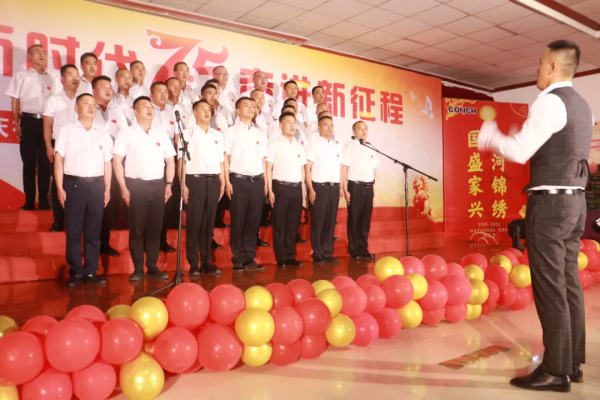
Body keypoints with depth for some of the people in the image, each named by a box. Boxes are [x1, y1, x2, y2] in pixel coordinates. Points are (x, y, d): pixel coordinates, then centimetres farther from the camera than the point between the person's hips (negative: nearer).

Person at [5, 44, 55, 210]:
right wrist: (17, 124, -1)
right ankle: (29, 201, 7)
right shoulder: (21, 76, 6)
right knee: (29, 163, 1)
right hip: (28, 121, -2)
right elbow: (15, 101, 6)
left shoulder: (50, 78, 12)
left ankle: (44, 200, 8)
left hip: (46, 122, 2)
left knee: (45, 163, 2)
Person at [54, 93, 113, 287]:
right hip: (74, 184, -2)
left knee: (93, 231, 6)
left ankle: (90, 271, 14)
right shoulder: (67, 130, 4)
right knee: (73, 231, 2)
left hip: (96, 185, 2)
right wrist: (60, 188, -6)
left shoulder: (104, 134, 12)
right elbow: (59, 160, 1)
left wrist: (107, 190, 7)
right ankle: (75, 272, 11)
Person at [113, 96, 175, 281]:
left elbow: (170, 161, 14)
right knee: (137, 229, 1)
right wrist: (123, 188, -10)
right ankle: (138, 268, 9)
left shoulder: (161, 134, 12)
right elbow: (117, 161, -3)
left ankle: (152, 267, 15)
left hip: (158, 185, 3)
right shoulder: (126, 133, 2)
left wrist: (169, 184, 4)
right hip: (136, 185, -3)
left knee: (155, 228, 6)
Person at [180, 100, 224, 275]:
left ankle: (206, 261, 15)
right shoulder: (188, 133, 4)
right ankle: (193, 263, 7)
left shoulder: (217, 135, 16)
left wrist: (222, 182, 7)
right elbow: (181, 160, -2)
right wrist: (183, 185, -10)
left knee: (209, 222, 7)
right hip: (195, 180, -3)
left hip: (213, 181, 4)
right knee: (194, 222, -1)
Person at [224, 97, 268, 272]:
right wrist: (227, 181, -9)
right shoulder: (231, 131, 4)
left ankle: (249, 258, 13)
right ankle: (238, 259, 9)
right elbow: (225, 157, -1)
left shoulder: (260, 134, 16)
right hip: (238, 180, -4)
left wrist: (265, 181, 9)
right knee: (238, 220, 0)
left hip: (257, 181, 4)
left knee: (253, 220, 5)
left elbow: (263, 159, 16)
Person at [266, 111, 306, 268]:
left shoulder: (300, 146, 15)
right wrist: (270, 190, -10)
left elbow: (302, 169, 16)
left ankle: (290, 256, 19)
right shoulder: (274, 145, 0)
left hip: (296, 188, 5)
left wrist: (303, 189, 10)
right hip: (280, 187, -5)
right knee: (279, 225, 2)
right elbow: (268, 169, -4)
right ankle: (281, 258, 12)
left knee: (293, 224, 9)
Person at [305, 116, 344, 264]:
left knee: (331, 221, 8)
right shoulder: (314, 145, -1)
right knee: (318, 222, 0)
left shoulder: (337, 146, 15)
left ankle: (328, 253, 16)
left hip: (334, 187, 5)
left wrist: (341, 187, 10)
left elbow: (341, 168, 17)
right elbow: (307, 168, -7)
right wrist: (311, 189, -13)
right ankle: (317, 254, 9)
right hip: (319, 187, -5)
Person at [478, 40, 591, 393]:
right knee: (569, 284, 13)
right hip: (574, 201, 10)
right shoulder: (582, 106, 18)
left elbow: (520, 152, -17)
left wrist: (491, 136, 0)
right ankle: (573, 363, 22)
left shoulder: (550, 101, -12)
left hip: (550, 203, -10)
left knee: (550, 288, -4)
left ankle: (556, 371, 4)